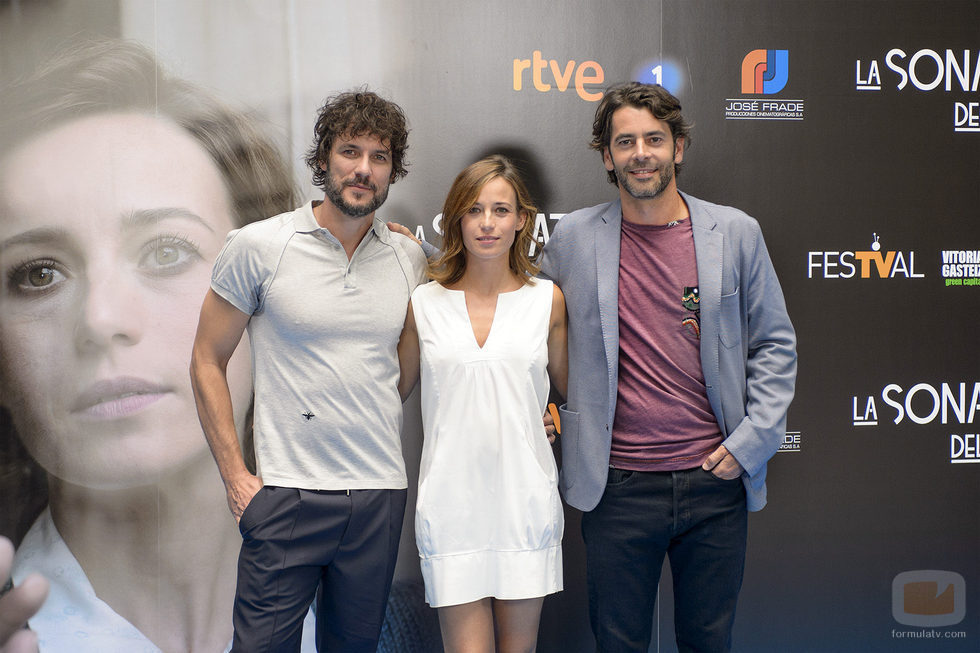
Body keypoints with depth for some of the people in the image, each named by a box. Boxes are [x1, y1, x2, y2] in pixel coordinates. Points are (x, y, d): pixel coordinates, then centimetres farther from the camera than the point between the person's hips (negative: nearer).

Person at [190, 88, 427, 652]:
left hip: (381, 495, 4)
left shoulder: (410, 259, 5)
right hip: (288, 493, -3)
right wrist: (234, 474, -4)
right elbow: (208, 361, 0)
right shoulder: (258, 247, -4)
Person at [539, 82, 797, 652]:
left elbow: (775, 344, 6)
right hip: (616, 484, 0)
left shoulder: (735, 232, 2)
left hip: (715, 480, 1)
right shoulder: (574, 237, 1)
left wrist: (751, 440, -3)